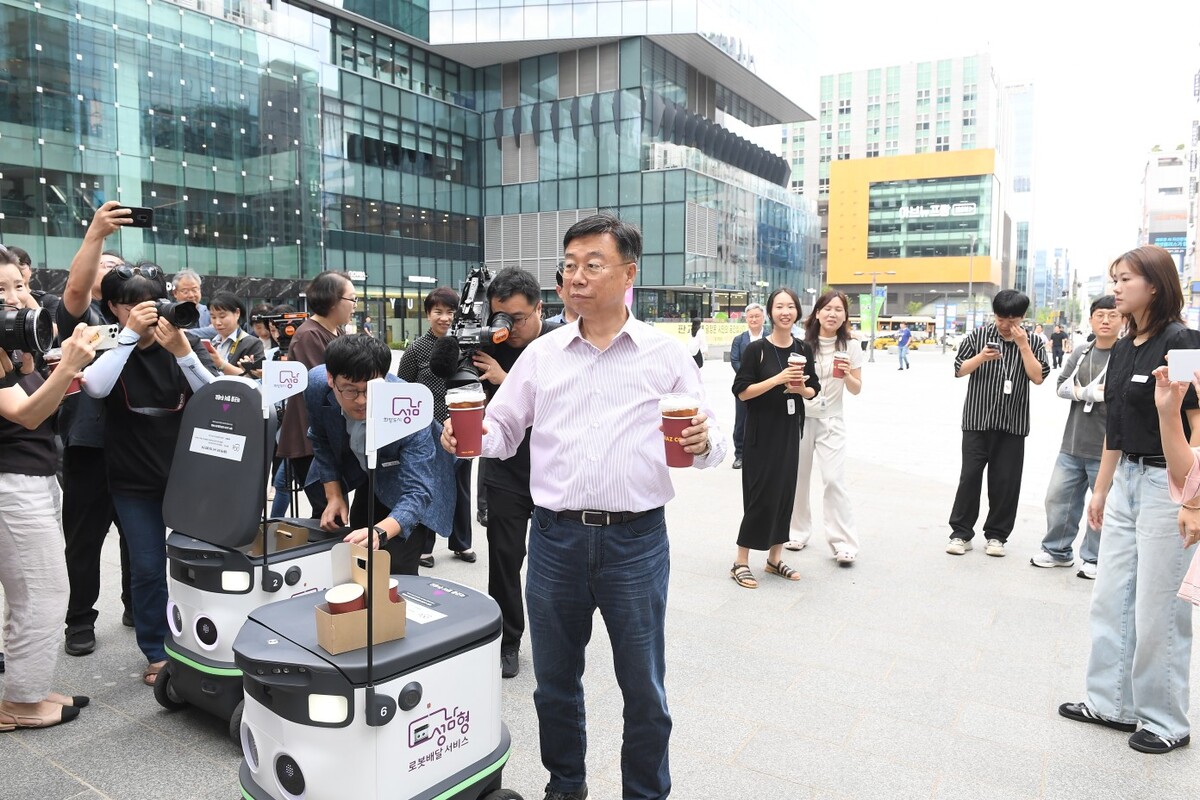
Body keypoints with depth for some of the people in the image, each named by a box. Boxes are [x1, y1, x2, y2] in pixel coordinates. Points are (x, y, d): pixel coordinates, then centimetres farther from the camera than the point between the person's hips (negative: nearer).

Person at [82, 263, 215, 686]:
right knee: (147, 568, 3)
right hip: (134, 479, -1)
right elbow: (95, 387, -23)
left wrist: (182, 350, -25)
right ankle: (157, 652, 20)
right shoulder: (109, 347, -2)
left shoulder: (177, 343, 0)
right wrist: (130, 334, -25)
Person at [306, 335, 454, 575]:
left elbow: (417, 491, -41)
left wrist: (380, 532, -58)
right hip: (368, 476, 4)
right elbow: (321, 440, -5)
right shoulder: (317, 385, -26)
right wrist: (334, 496, -9)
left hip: (414, 476, -4)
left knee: (396, 573, -12)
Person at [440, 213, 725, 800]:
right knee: (554, 680, 18)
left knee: (644, 691, 11)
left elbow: (709, 446, 1)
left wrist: (704, 443, -21)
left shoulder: (666, 354, 0)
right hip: (556, 536, 3)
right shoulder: (542, 354, 6)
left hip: (637, 539, -2)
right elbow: (504, 431, 8)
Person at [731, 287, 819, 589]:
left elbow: (814, 389, 14)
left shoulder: (803, 349, 6)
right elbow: (741, 391, -13)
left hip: (790, 430, 5)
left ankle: (774, 558, 24)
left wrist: (802, 389, -9)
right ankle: (741, 563, 8)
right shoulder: (757, 349, -9)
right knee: (761, 494, -4)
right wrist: (778, 379, -21)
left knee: (786, 492, 9)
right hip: (762, 431, -5)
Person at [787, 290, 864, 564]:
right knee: (798, 477, 10)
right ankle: (798, 532, 28)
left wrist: (847, 376, -16)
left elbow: (856, 389, 3)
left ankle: (843, 542, -2)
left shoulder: (851, 347, -2)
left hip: (831, 420, -1)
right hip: (800, 417, 1)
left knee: (834, 479, -10)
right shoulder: (802, 343, -5)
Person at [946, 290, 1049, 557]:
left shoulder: (1033, 342, 3)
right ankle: (960, 533, 9)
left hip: (1013, 423, 1)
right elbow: (959, 370, 2)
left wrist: (1022, 345, -13)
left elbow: (1038, 377, -8)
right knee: (970, 475, 0)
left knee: (1005, 481, 4)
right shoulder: (978, 335, 1)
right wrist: (981, 357, -16)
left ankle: (996, 535, 17)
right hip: (977, 420, -1)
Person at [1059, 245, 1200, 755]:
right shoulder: (1123, 348, 9)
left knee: (1158, 609, 4)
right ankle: (1111, 703, 28)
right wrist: (1100, 490, 17)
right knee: (1110, 599, 13)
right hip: (1127, 479, 8)